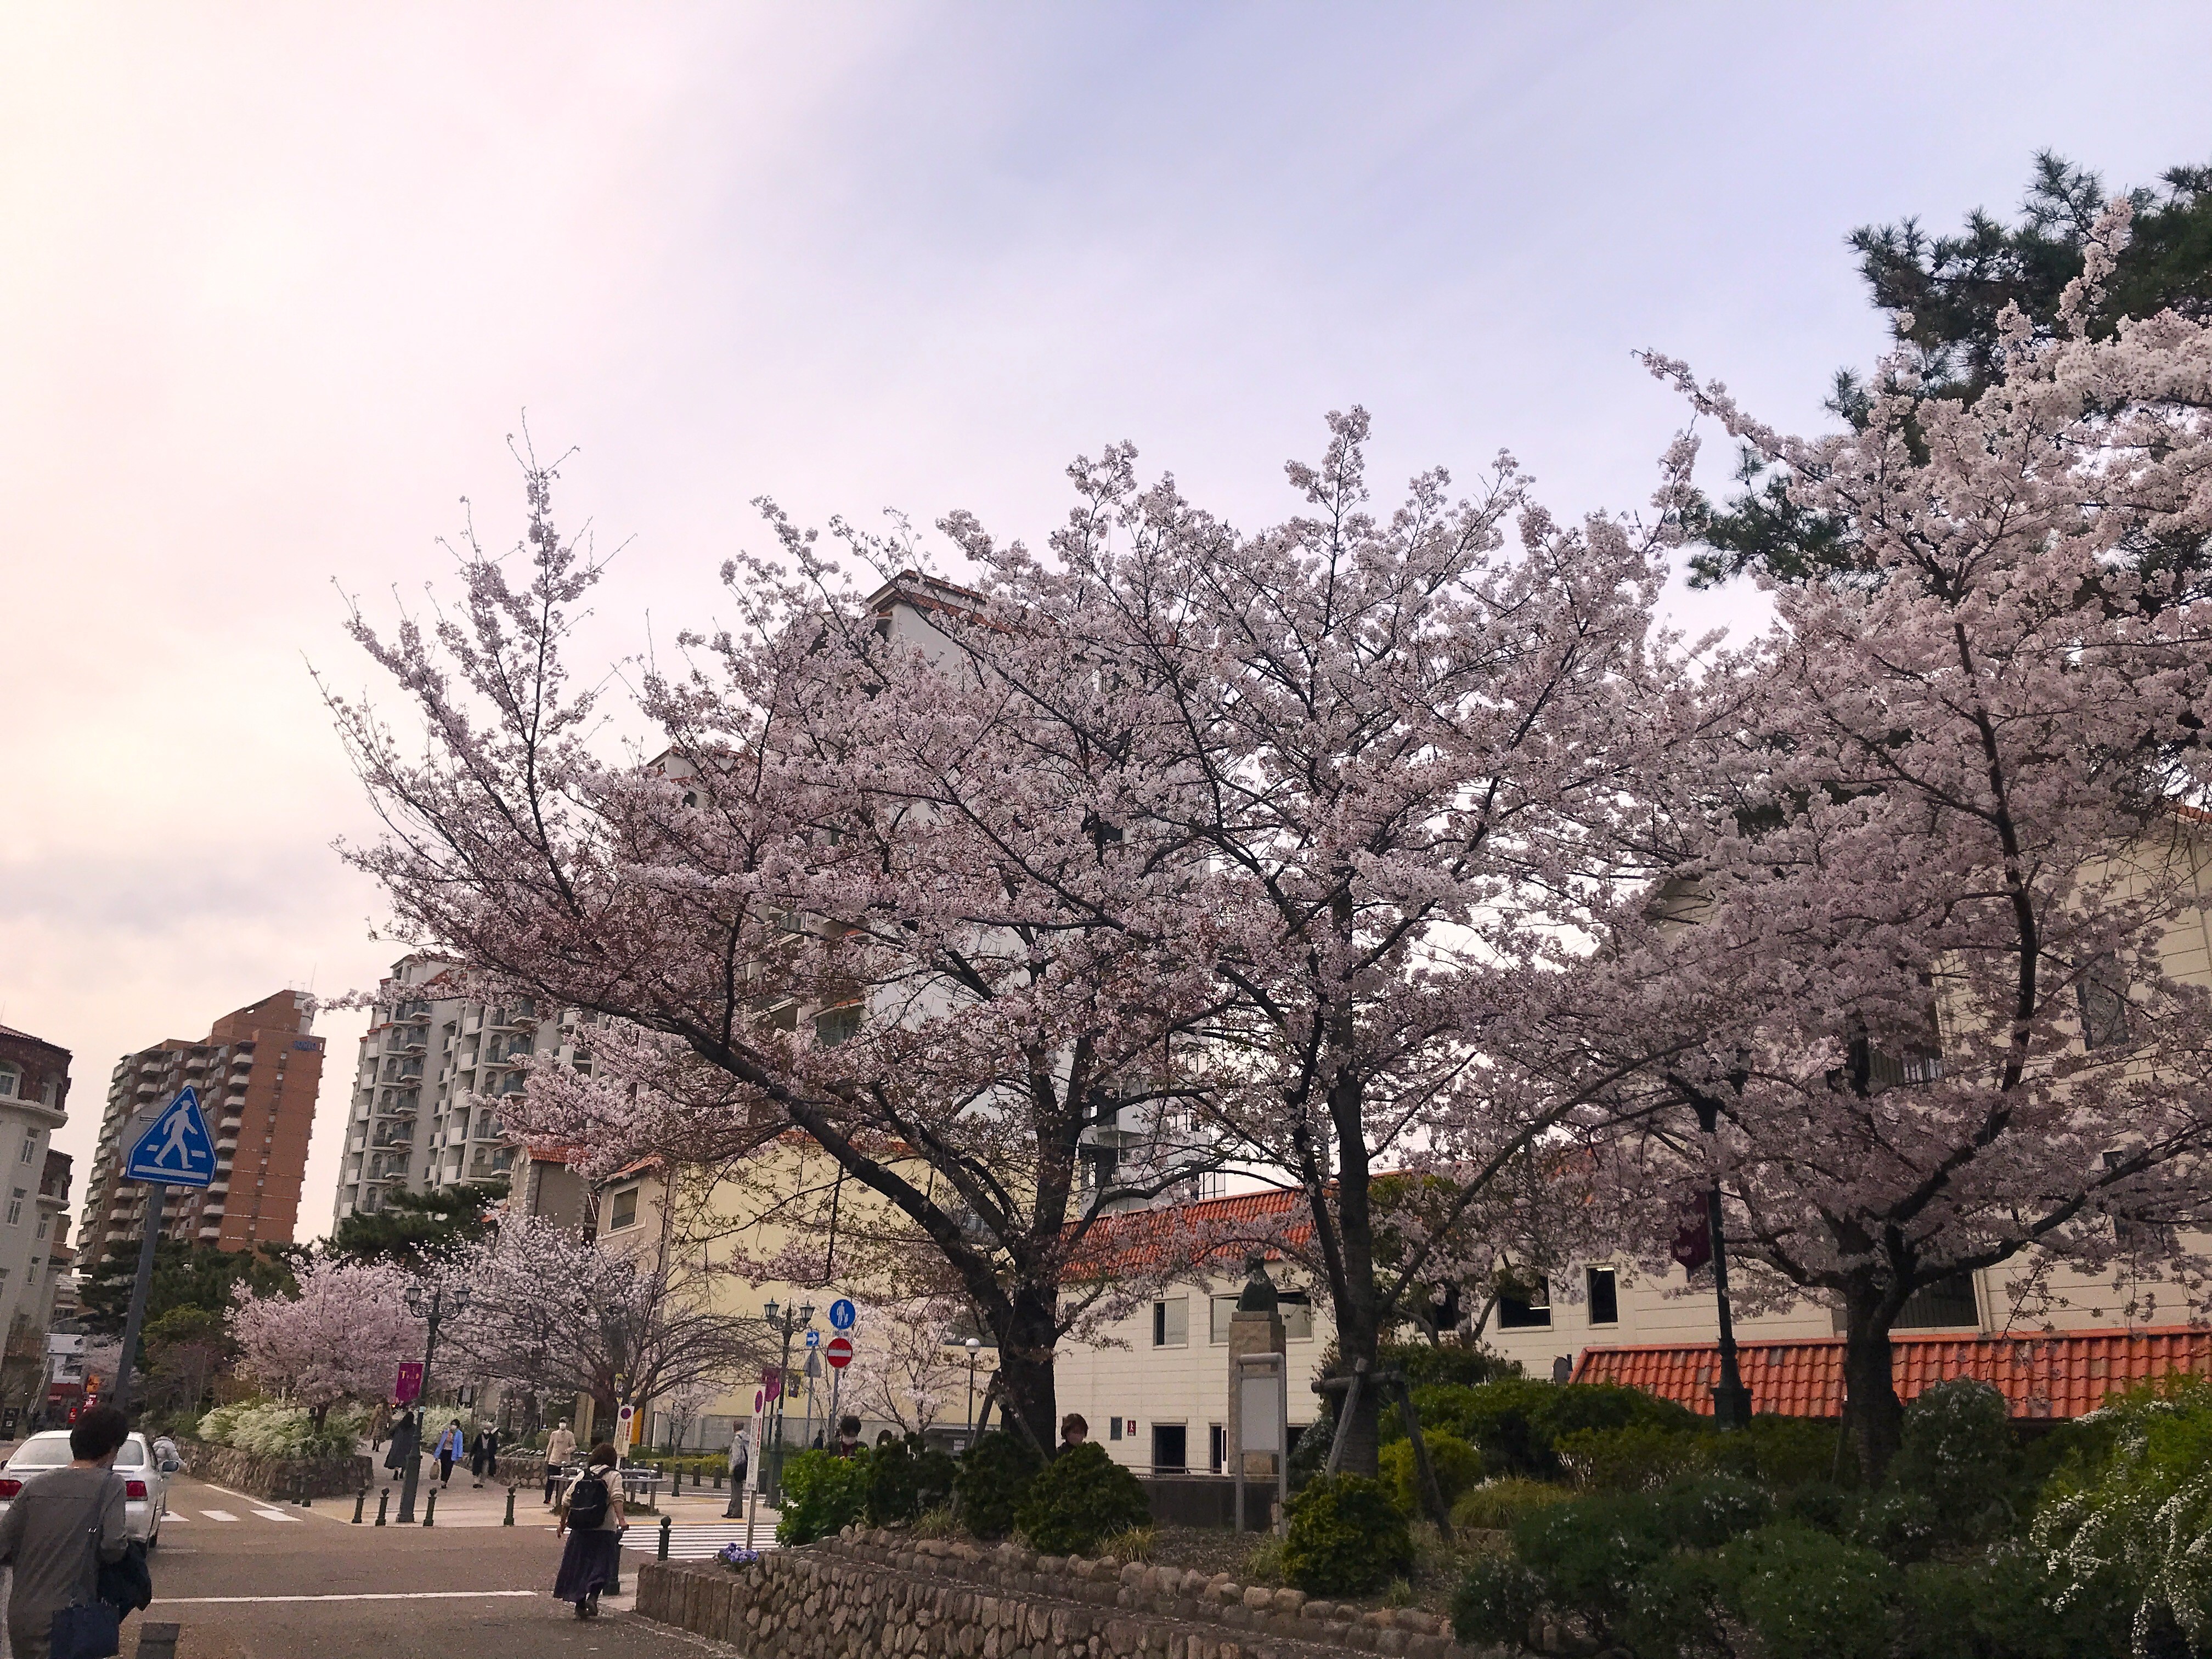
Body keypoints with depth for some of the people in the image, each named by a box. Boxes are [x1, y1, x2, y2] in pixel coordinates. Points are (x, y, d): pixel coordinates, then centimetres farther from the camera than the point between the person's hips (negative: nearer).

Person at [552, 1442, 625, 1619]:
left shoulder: (582, 1476, 10)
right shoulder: (613, 1477, -2)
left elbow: (566, 1501, 10)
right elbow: (617, 1498, -18)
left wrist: (563, 1524, 20)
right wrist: (621, 1520, -27)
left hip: (580, 1529, 4)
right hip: (604, 1530, -4)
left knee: (579, 1566, 12)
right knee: (602, 1565, 5)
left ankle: (580, 1605, 14)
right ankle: (593, 1596, -15)